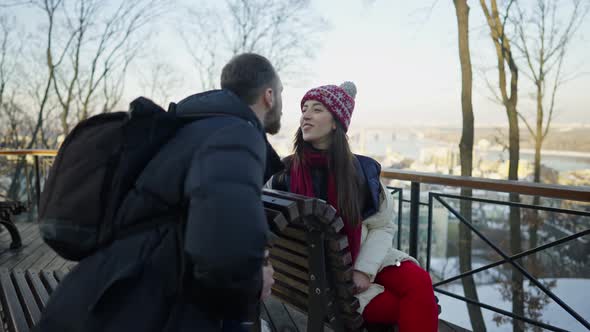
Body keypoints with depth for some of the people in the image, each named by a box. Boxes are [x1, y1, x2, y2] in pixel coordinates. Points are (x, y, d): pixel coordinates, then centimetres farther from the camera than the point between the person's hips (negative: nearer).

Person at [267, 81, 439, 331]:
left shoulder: (362, 170, -2)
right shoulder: (284, 172, -4)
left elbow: (383, 225, 1)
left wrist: (364, 269, -13)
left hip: (362, 260, 3)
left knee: (419, 282, -23)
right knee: (394, 307, -22)